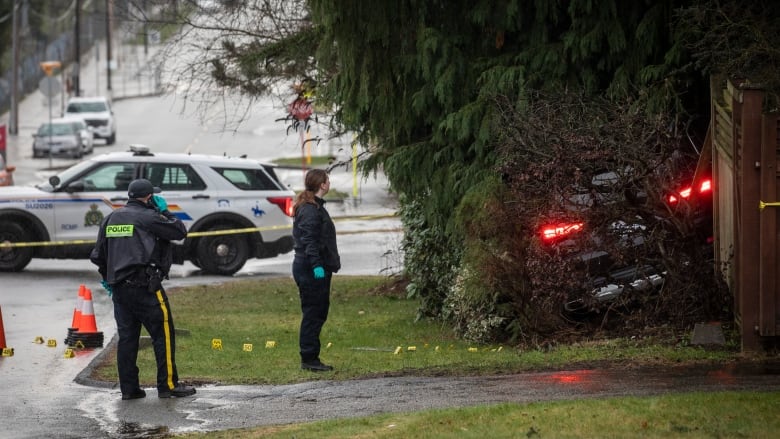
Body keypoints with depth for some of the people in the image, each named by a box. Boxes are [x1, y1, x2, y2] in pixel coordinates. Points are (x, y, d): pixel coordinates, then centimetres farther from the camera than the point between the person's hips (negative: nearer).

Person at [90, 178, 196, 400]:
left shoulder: (111, 219, 14)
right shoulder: (148, 217, -7)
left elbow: (98, 255, 16)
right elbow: (180, 231, -3)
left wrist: (107, 277, 29)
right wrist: (164, 211, 9)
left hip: (119, 288, 7)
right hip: (145, 287, -7)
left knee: (127, 337, 9)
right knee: (163, 334, -1)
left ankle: (128, 388, 8)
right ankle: (168, 384, -1)